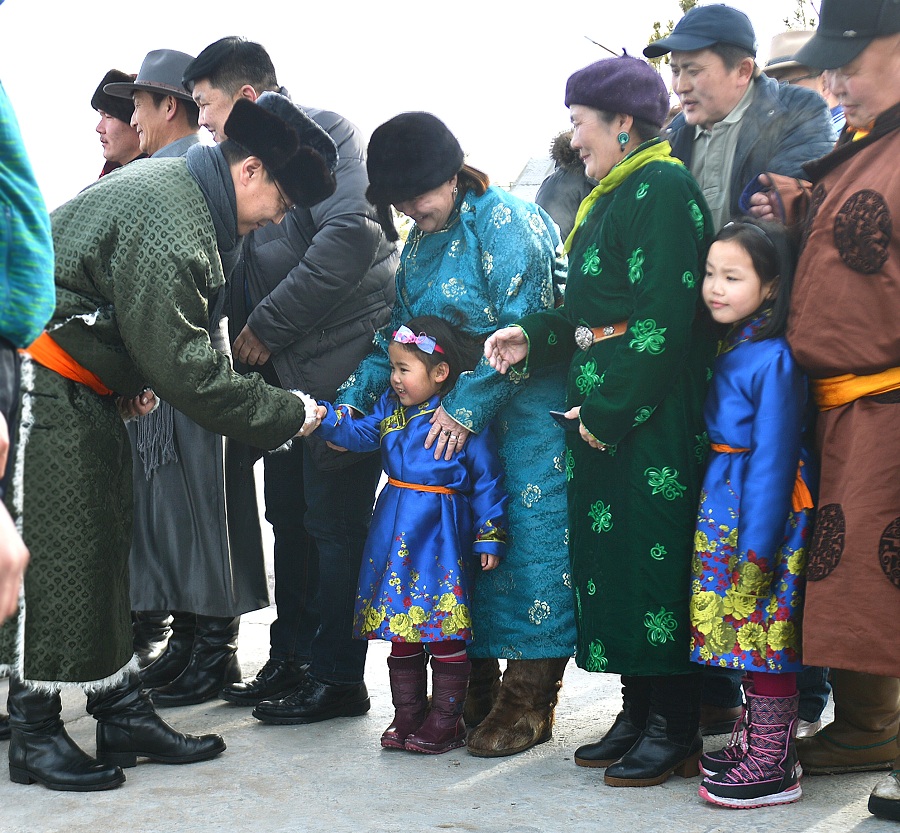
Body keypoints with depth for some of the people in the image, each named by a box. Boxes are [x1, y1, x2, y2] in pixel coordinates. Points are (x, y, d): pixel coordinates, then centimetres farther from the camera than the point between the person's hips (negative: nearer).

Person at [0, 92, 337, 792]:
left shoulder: (181, 187, 8)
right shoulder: (165, 219, -26)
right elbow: (183, 365, -25)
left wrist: (136, 377, 8)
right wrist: (285, 415, -18)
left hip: (87, 390, 11)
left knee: (103, 545, 12)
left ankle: (124, 712, 19)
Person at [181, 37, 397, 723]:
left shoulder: (326, 133, -9)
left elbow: (352, 234, -23)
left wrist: (268, 326, -18)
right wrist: (243, 338, 5)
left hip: (342, 364, -9)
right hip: (284, 371, 9)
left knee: (334, 522, -3)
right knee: (290, 518, 14)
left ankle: (338, 678, 6)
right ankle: (291, 660, 26)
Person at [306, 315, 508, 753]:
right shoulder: (392, 408, 10)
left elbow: (487, 479, -8)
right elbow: (360, 432, 9)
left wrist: (489, 536, -8)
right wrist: (326, 417, -9)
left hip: (442, 533, -6)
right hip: (395, 532, 6)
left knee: (443, 629, 0)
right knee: (401, 629, 11)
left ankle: (445, 721, 11)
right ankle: (407, 715, 22)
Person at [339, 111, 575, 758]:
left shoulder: (508, 223, -12)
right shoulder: (420, 244, 14)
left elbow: (520, 328, -20)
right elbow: (398, 336, 17)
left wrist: (466, 407, -22)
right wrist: (351, 403, 4)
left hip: (526, 413, -8)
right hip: (450, 419, 8)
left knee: (529, 539, -6)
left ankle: (528, 702, 1)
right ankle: (478, 689, 18)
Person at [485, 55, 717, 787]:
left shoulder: (663, 189, -11)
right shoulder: (612, 195, 17)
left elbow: (663, 318, -18)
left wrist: (610, 411, -18)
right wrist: (534, 340, 5)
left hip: (654, 420, -9)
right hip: (603, 412, 9)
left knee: (652, 556, -5)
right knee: (609, 551, 11)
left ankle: (674, 730, 5)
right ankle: (638, 711, 21)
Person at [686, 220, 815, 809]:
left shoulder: (774, 359, -16)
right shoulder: (730, 349, 12)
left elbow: (773, 456, -18)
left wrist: (757, 545, -19)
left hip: (765, 506, -9)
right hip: (724, 499, 9)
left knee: (765, 626, -4)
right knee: (744, 626, 14)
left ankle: (774, 767, 3)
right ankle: (758, 740, 25)